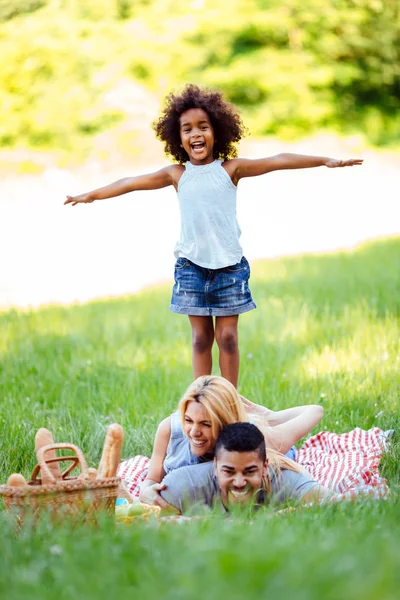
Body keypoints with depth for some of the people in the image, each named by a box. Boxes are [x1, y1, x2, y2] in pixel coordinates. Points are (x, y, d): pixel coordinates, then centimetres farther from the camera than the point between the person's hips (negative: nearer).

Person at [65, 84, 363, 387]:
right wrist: (92, 195, 23)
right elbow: (132, 183, 15)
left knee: (227, 336, 2)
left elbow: (278, 161, -8)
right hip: (191, 266, 1)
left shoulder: (230, 169, -2)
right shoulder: (177, 174, 5)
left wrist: (324, 160, -14)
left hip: (229, 264, -1)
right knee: (201, 337, 7)